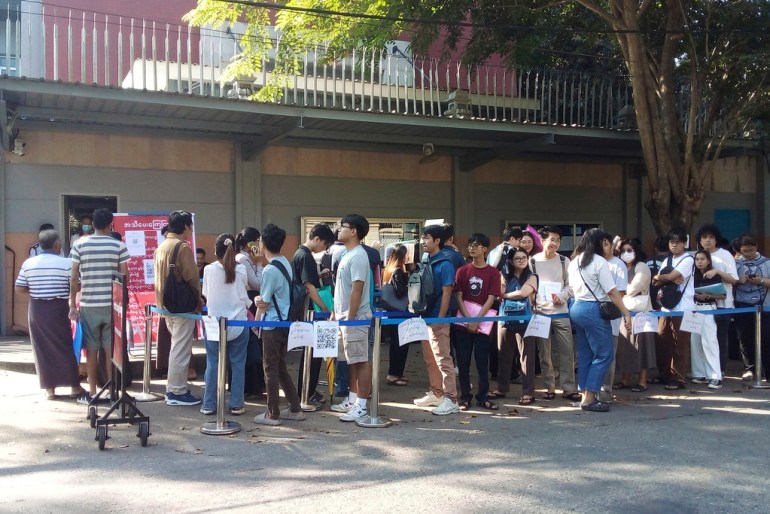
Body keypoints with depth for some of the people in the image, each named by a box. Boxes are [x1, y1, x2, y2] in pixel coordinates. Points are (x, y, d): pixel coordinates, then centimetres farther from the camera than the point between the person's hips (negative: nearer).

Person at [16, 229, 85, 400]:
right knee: (64, 347, 5)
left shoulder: (28, 263, 1)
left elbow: (19, 288, 3)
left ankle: (49, 388, 11)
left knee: (42, 348, 9)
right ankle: (75, 386, 10)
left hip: (36, 310, 3)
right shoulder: (66, 263, -9)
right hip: (58, 309, -3)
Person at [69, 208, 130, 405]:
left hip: (89, 305, 0)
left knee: (92, 350, 7)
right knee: (111, 350, 5)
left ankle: (92, 393, 11)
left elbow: (74, 278, -3)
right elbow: (124, 277, -1)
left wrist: (72, 304, 4)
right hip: (112, 304, 0)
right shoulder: (119, 245, -2)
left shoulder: (79, 244, -1)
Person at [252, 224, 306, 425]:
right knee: (280, 368, 16)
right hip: (285, 321, 8)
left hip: (272, 325, -8)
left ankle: (272, 414, 9)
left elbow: (264, 303, -12)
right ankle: (295, 409, 20)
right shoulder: (286, 263, 7)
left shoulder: (270, 270, -19)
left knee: (271, 369, 2)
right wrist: (258, 298, -7)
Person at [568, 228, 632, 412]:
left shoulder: (574, 262, 11)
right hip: (594, 310, -8)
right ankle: (589, 399, -5)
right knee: (604, 355, -2)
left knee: (585, 355, 12)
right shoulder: (599, 262, -11)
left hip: (576, 308, 8)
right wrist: (626, 313, -11)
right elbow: (612, 292, -14)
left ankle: (586, 395, 13)